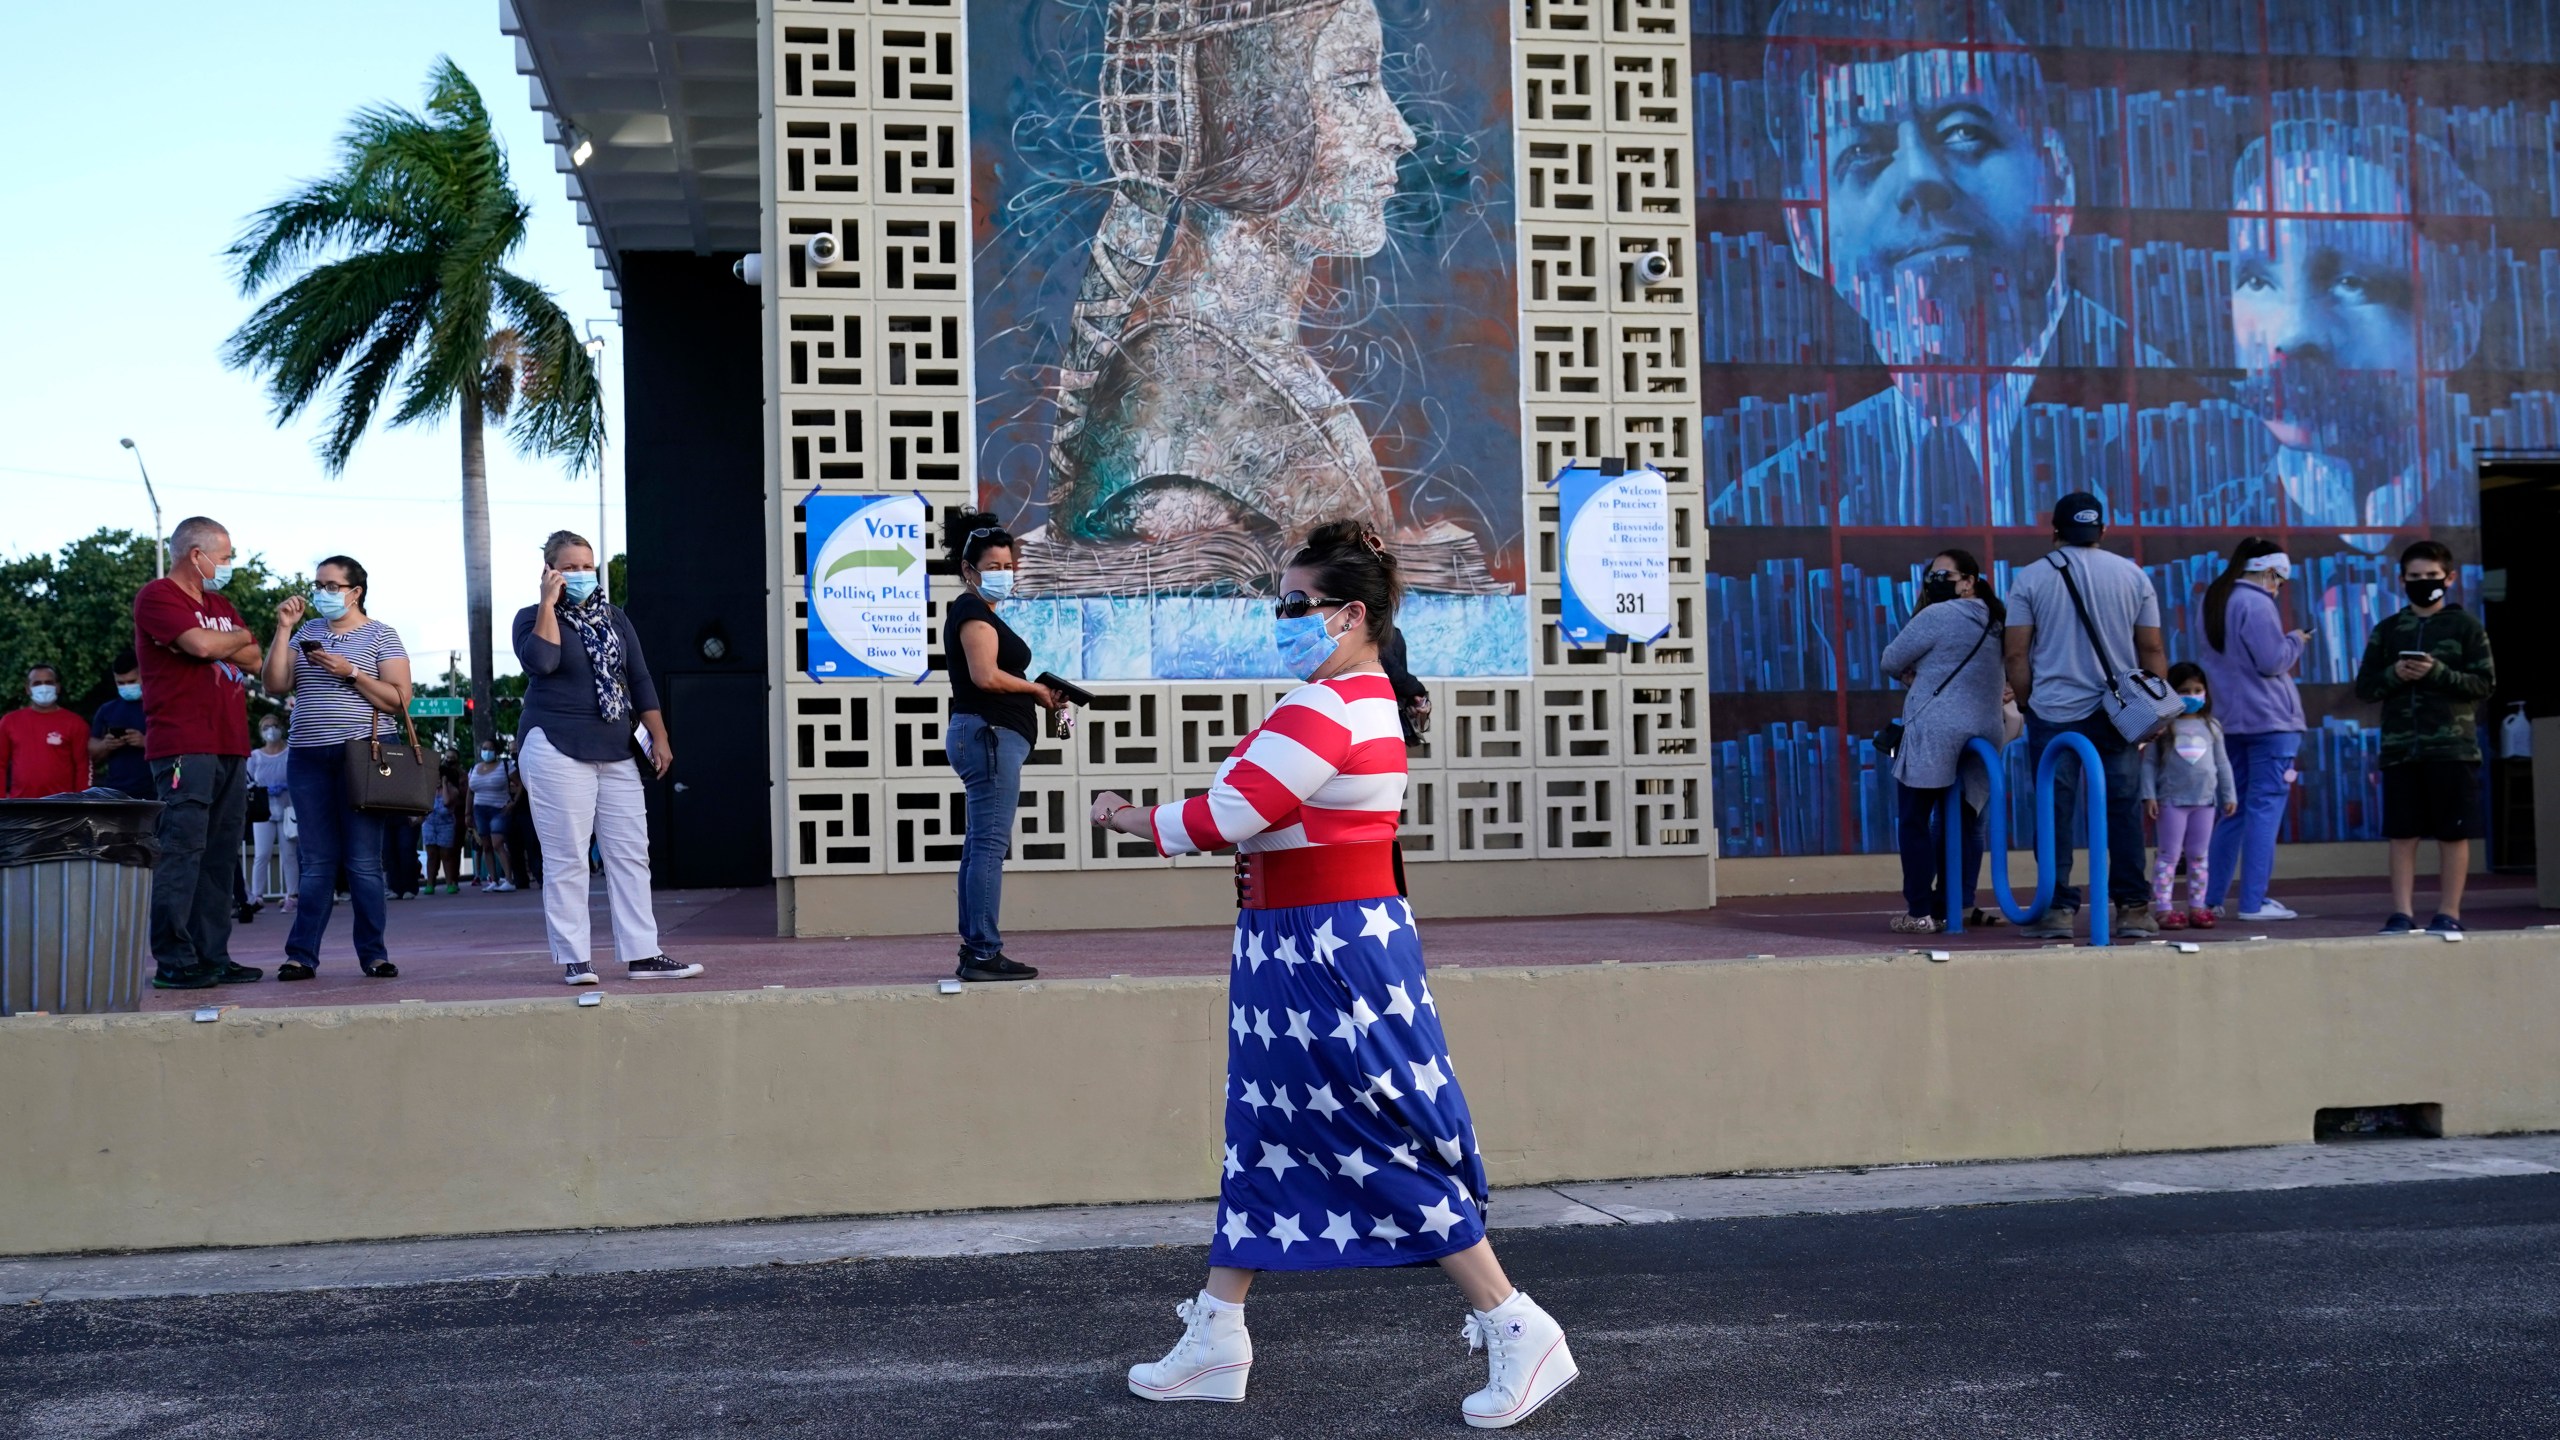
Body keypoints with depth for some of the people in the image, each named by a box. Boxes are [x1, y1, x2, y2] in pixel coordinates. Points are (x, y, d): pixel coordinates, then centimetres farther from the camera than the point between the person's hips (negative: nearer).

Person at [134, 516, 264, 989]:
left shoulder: (220, 607, 24)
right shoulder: (157, 597, -3)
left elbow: (254, 660, 15)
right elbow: (203, 644, -17)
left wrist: (220, 645, -3)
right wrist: (239, 637, 3)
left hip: (231, 746, 8)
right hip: (183, 748, -8)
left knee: (220, 854, 6)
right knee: (182, 849, -11)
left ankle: (213, 956, 9)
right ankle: (173, 961, -11)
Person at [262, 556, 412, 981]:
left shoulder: (380, 636, 3)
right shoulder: (306, 632, 16)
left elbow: (399, 700, -5)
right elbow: (276, 687, 5)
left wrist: (350, 673, -14)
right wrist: (283, 629, -1)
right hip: (308, 757, 4)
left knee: (364, 862, -3)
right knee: (317, 861, 3)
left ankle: (374, 954, 2)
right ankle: (301, 955, 3)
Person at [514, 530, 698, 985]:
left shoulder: (615, 619, 17)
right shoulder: (533, 617, 3)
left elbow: (640, 680, 15)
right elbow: (540, 662, -18)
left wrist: (659, 737, 7)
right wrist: (548, 603, -13)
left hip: (614, 751, 5)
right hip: (556, 747, -5)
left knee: (631, 854, 1)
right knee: (567, 858, -6)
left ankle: (642, 955, 4)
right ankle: (573, 959, -2)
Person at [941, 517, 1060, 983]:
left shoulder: (974, 612, 22)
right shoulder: (975, 612, -9)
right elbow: (986, 675, -22)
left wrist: (1036, 696, 6)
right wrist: (1036, 688, -9)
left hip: (983, 735, 11)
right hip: (989, 735, -11)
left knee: (979, 846, 11)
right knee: (990, 845, -12)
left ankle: (974, 950, 14)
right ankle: (984, 953, -13)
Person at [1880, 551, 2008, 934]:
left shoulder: (1936, 615, -7)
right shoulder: (1996, 623, 19)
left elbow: (1892, 662, -2)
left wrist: (1911, 675, 17)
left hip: (1933, 734, -7)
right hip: (1984, 736, 7)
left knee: (1914, 822, 1)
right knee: (1963, 823, 11)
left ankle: (1921, 913, -2)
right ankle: (1956, 907, 9)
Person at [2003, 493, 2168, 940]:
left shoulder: (2031, 578, 1)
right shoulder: (2133, 576, 6)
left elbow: (2017, 654, -2)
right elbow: (2152, 650, 8)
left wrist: (2026, 702, 8)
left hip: (2053, 713, -2)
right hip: (2119, 713, 2)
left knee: (2055, 813, 0)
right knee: (2124, 811, 5)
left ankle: (2059, 909, -1)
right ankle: (2132, 908, 5)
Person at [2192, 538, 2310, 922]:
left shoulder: (2215, 601, 14)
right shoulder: (2257, 604, -13)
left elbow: (2205, 660, 22)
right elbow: (2272, 661, -15)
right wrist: (2295, 641, 2)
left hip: (2231, 721, 8)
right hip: (2270, 719, -8)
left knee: (2234, 809, 13)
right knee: (2265, 808, -6)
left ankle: (2211, 898, 12)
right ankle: (2253, 902, -7)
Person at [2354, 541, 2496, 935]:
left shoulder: (2465, 625, 4)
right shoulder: (2387, 630, 12)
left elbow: (2485, 683, -2)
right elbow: (2364, 687, 10)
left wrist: (2437, 673, -15)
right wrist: (2394, 674, -9)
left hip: (2453, 747, -2)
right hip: (2400, 748, 3)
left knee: (2453, 834, 1)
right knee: (2402, 834, 2)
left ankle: (2449, 913, 7)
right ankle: (2402, 913, 5)